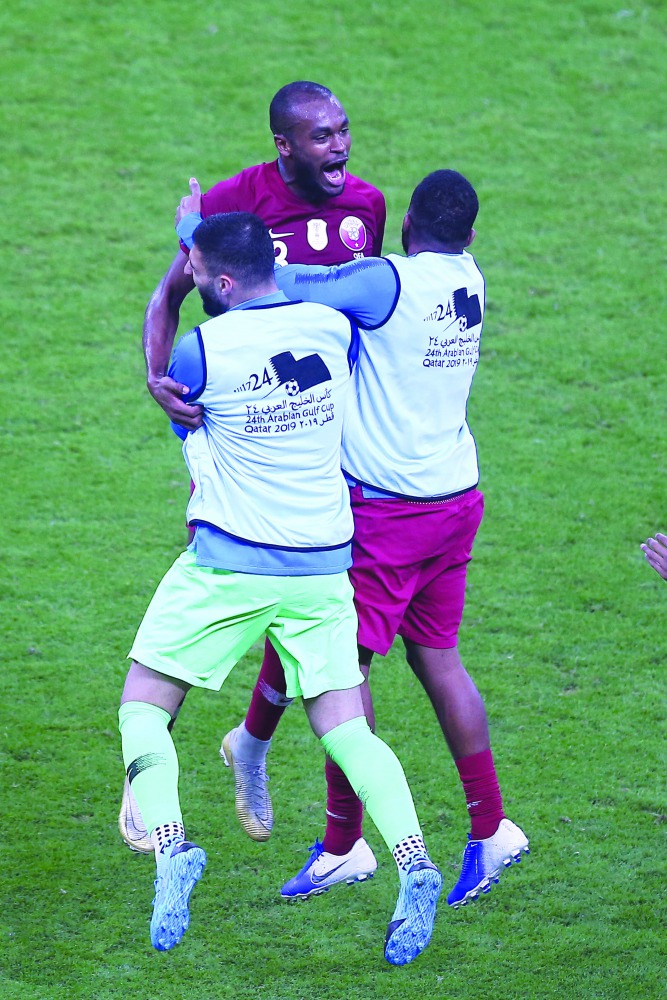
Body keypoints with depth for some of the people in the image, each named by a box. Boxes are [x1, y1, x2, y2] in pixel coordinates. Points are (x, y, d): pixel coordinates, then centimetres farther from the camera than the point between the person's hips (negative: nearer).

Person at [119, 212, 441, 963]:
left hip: (228, 566, -4)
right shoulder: (332, 326, -1)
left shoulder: (203, 350, -13)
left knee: (143, 709, 7)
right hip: (323, 563, 4)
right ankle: (413, 865, -13)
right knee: (344, 728, 7)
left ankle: (170, 846, -14)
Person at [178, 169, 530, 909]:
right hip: (456, 496, 7)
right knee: (436, 657, 15)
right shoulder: (468, 281, 6)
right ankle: (490, 829, 15)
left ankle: (343, 843, 5)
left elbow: (280, 284, -16)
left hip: (387, 509, -7)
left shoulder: (387, 281, -16)